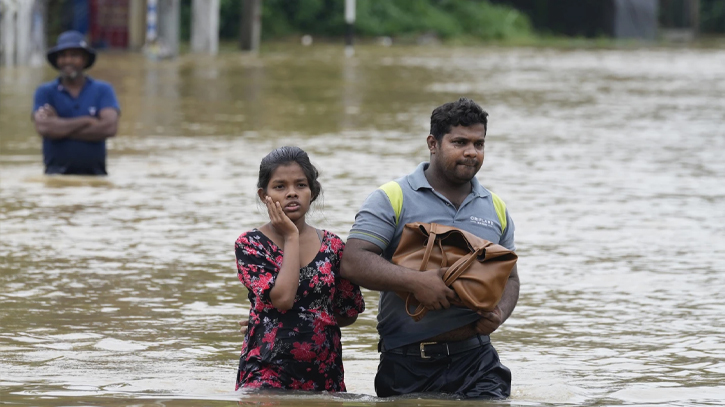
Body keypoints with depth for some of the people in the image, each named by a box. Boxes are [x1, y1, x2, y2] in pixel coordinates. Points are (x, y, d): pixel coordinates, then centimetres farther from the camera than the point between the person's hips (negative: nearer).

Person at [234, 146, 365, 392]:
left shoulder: (333, 246, 8)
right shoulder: (250, 244, 0)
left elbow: (348, 314, 14)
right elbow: (282, 298, -15)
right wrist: (291, 237, -7)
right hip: (267, 373, -4)